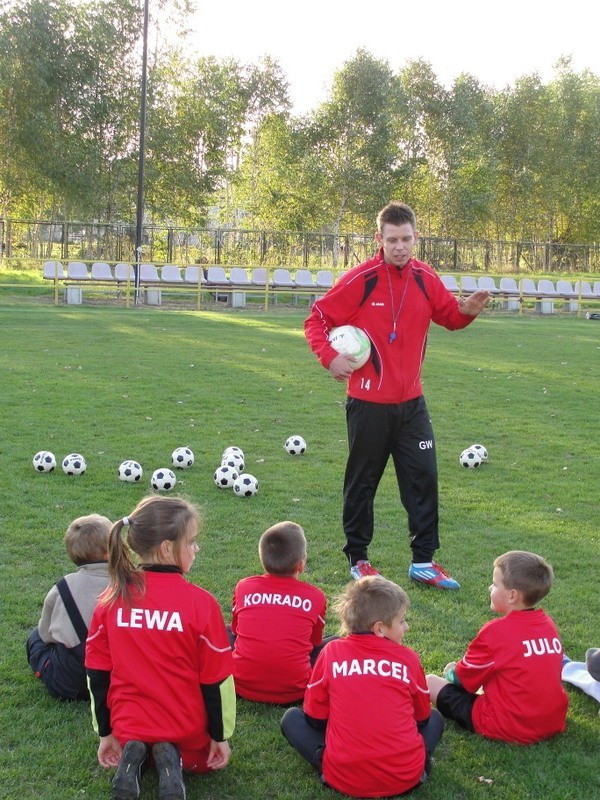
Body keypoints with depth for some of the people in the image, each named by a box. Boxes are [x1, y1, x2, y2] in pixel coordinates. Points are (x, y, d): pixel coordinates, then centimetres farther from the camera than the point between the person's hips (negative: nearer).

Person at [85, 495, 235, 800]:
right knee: (199, 759, 30)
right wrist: (220, 736, 2)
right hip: (186, 730, -3)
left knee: (133, 741, 37)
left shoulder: (111, 599, -9)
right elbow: (215, 679, -11)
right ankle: (173, 760, -2)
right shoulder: (200, 602, -19)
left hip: (129, 725, 3)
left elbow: (98, 673, 0)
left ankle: (132, 755, 3)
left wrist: (105, 732, 12)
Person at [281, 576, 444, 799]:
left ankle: (332, 768, 2)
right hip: (406, 776, 2)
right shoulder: (409, 658, 2)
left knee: (291, 718, 19)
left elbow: (314, 716, 10)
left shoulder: (331, 652, 0)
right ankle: (417, 766, 8)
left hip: (344, 777, -1)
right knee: (435, 718, 29)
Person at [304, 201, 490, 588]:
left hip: (411, 402, 4)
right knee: (363, 481, 9)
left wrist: (467, 311, -9)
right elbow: (317, 318, -6)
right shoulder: (359, 280, -12)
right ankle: (358, 558, 25)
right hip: (368, 403, -4)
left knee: (424, 477, 5)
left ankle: (424, 561, 16)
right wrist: (329, 356, -20)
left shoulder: (426, 279, 0)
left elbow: (448, 314, 13)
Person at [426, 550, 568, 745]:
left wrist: (451, 672, 20)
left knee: (431, 681, 3)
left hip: (510, 728, -6)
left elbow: (463, 679, -4)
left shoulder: (496, 631, -17)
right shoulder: (549, 624, 1)